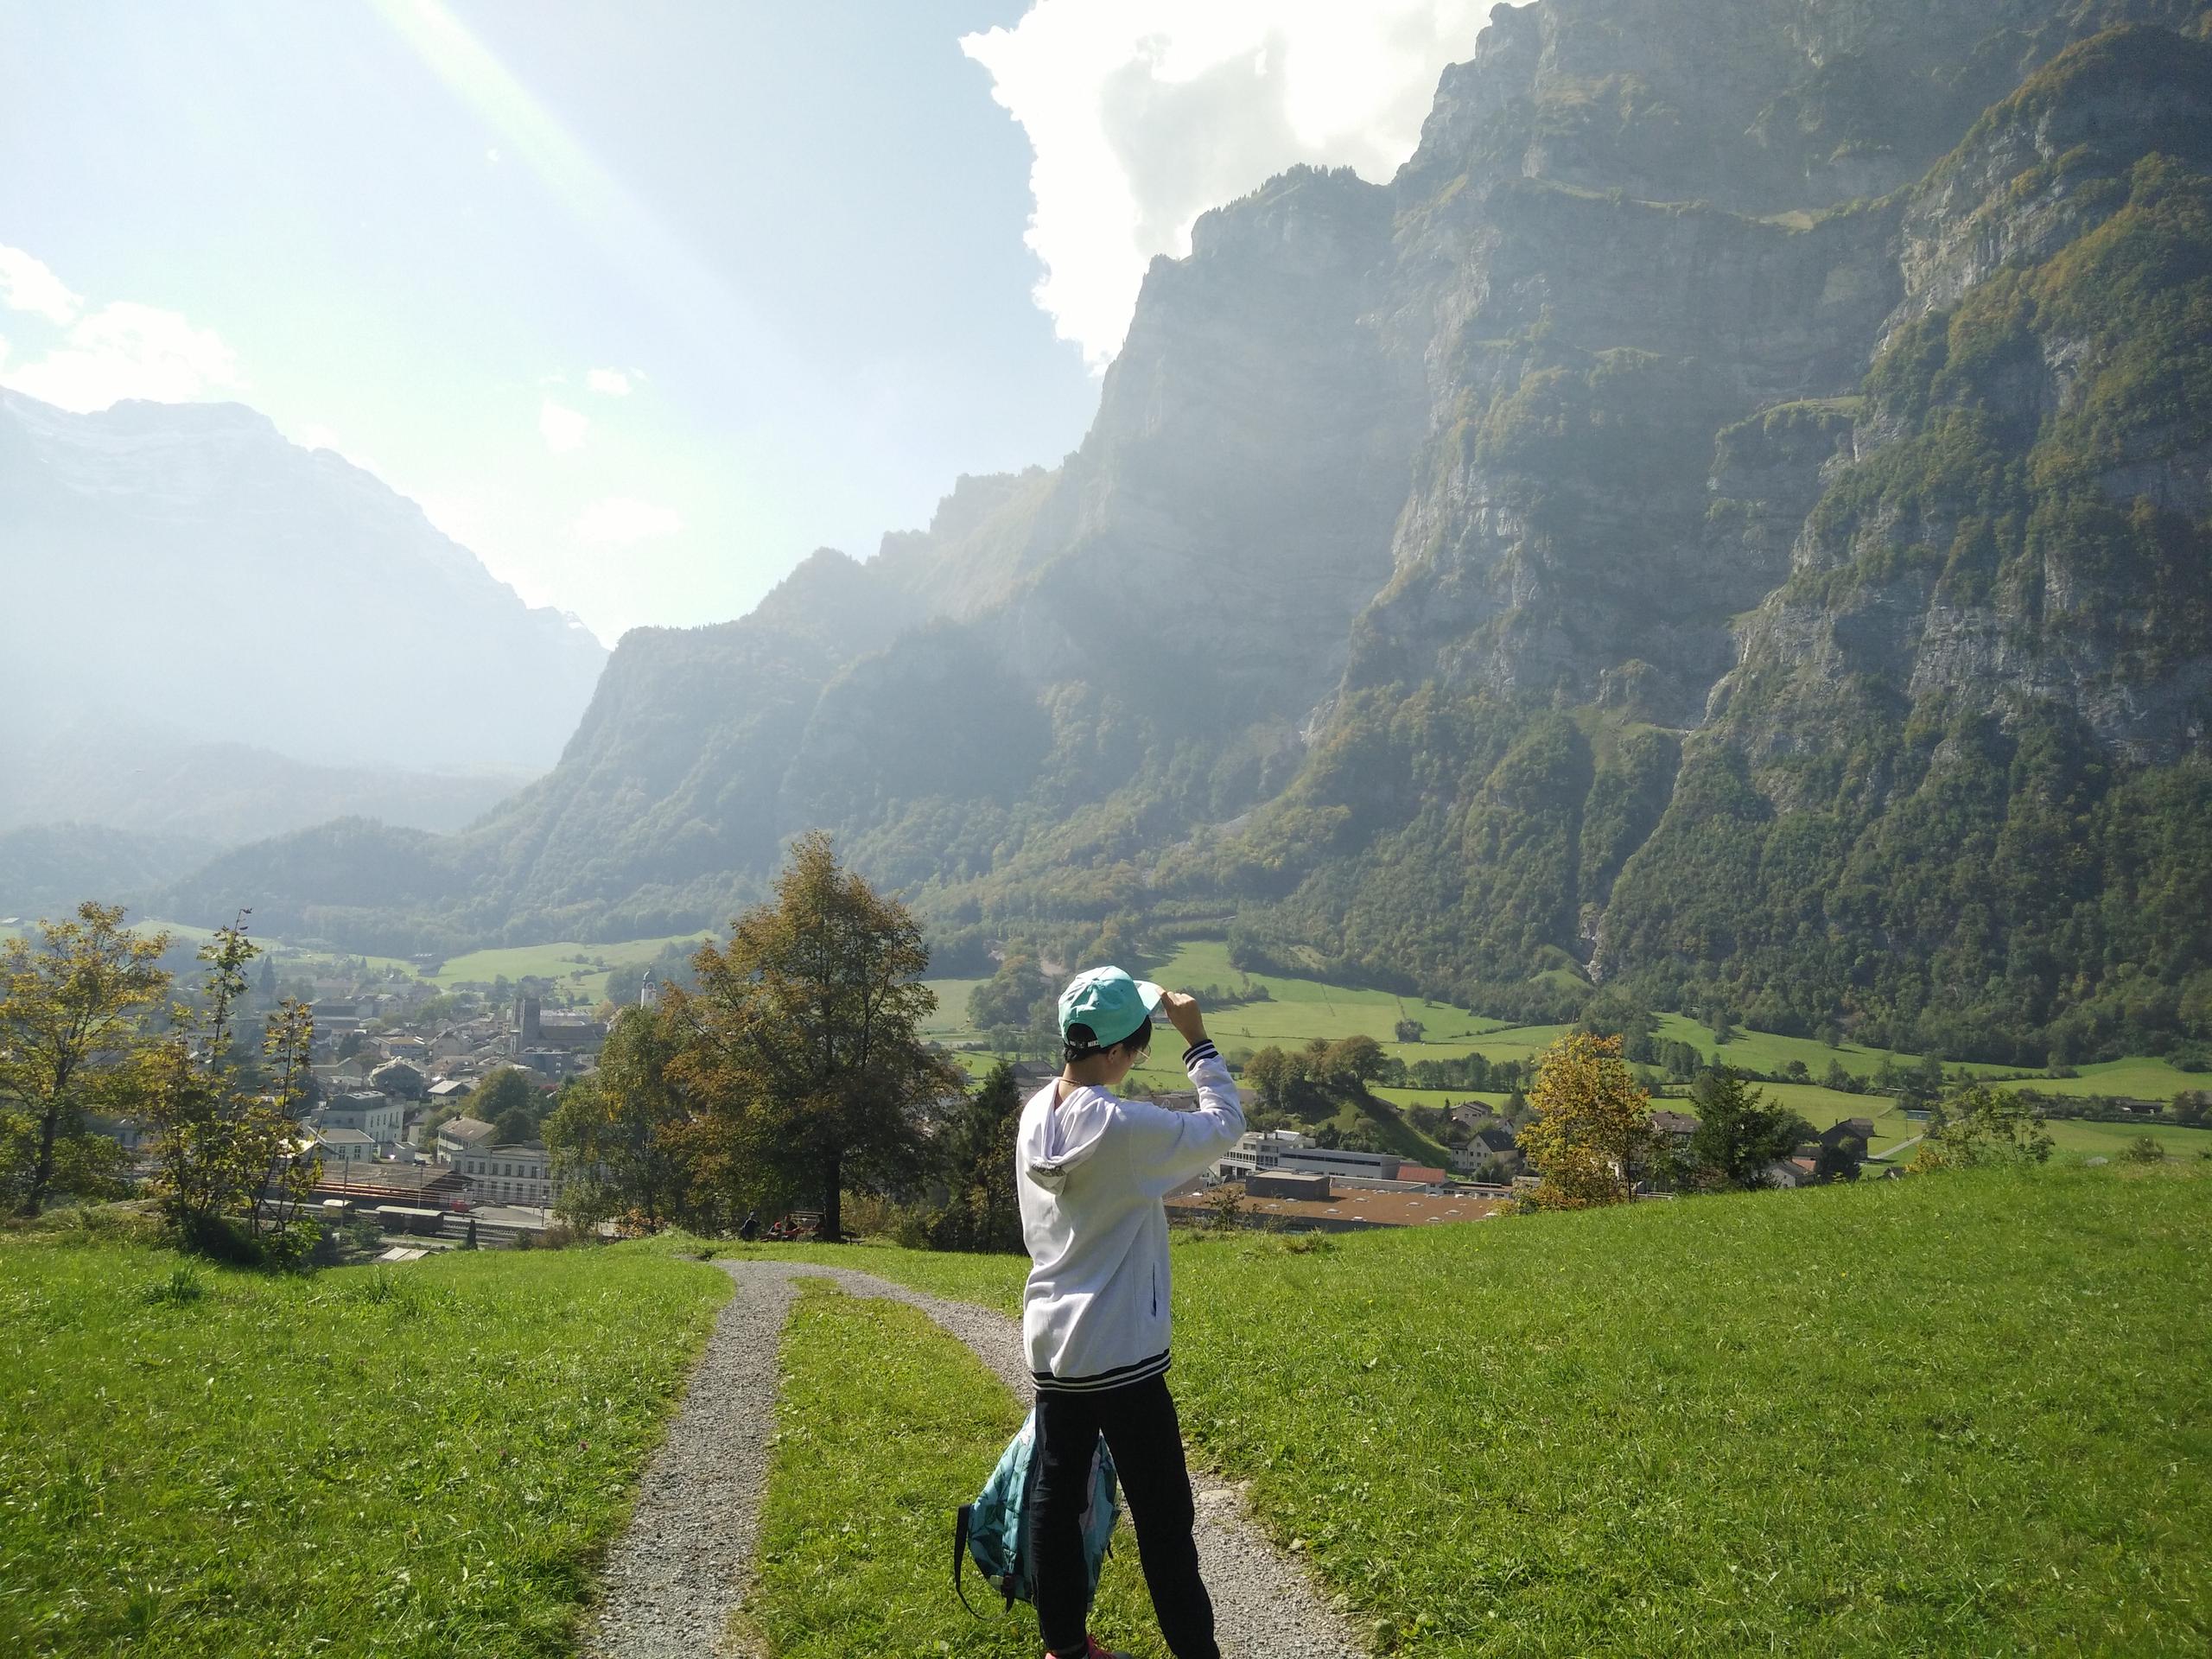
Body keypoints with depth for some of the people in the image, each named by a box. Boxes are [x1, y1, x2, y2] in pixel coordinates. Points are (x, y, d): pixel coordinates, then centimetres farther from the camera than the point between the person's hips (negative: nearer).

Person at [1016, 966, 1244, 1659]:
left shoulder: (1035, 1114, 1)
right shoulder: (1124, 1127, -22)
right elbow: (1225, 1126, -10)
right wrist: (1197, 1040, -5)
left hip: (1051, 1343, 7)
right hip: (1119, 1353, -7)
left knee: (1055, 1498, 16)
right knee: (1163, 1516, 6)